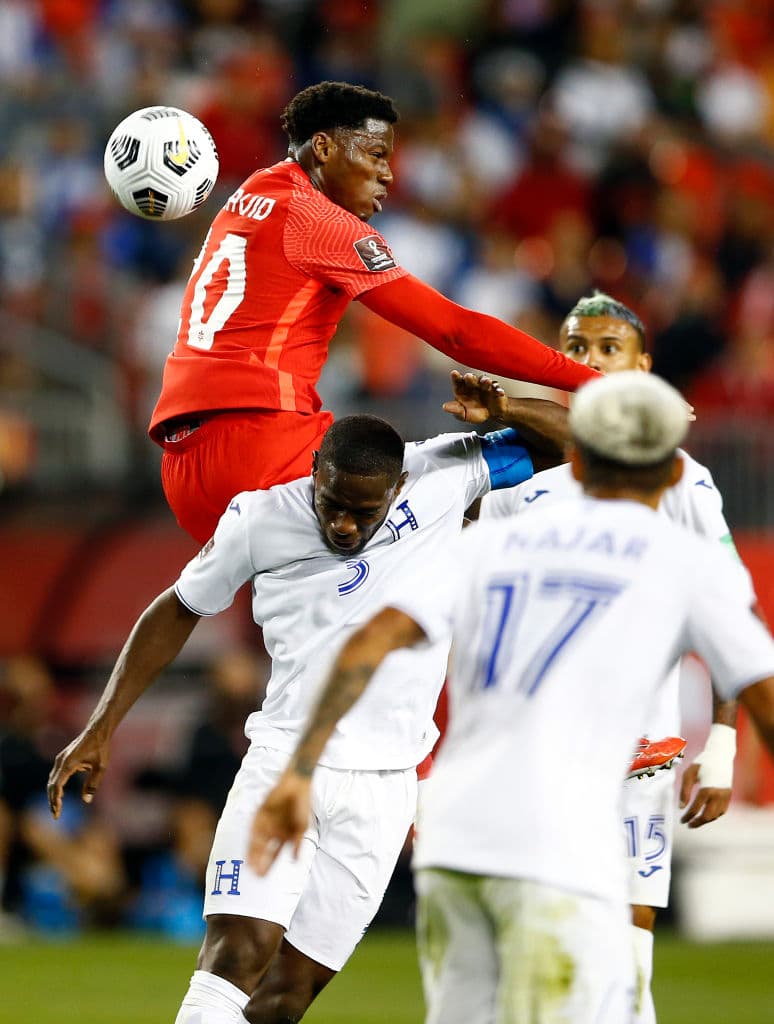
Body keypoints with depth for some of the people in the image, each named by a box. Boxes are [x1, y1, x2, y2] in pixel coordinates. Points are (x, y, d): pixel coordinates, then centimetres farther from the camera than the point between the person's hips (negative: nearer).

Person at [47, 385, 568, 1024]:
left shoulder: (442, 478, -4)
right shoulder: (261, 520, -3)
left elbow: (577, 440, 2)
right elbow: (179, 611, 12)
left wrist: (506, 412, -18)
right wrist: (101, 728, 11)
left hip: (381, 791, 1)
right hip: (284, 762, 0)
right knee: (237, 957, -20)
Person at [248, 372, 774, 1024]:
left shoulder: (492, 543, 19)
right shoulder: (692, 562, 8)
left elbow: (374, 639, 5)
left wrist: (300, 774, 1)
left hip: (450, 843, 5)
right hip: (558, 848, -5)